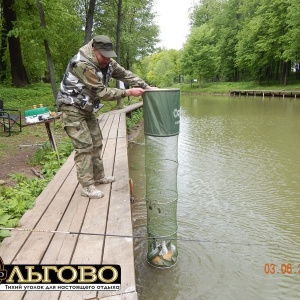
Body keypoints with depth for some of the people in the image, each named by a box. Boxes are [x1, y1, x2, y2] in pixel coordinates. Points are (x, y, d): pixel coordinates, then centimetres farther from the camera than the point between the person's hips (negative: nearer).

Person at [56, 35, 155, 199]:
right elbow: (101, 92, -28)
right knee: (84, 146, -12)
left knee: (96, 142, 12)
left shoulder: (107, 62, -2)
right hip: (72, 108, -9)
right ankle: (87, 186, -4)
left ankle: (98, 176, 26)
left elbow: (126, 74, 2)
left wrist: (147, 87, -6)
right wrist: (128, 92, -26)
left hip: (87, 108, 9)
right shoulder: (82, 64, -28)